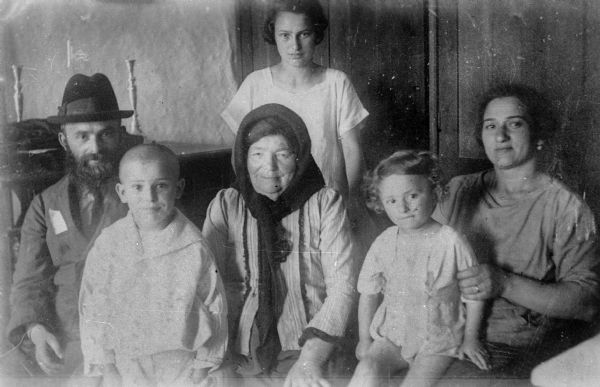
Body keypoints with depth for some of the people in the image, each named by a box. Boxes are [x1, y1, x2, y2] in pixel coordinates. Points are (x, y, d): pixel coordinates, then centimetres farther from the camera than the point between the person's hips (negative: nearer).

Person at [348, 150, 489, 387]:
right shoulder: (383, 244, -3)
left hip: (437, 341, -2)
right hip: (391, 335, 2)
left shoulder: (451, 243, -12)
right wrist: (365, 339, 8)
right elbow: (369, 293, 7)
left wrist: (470, 340, 2)